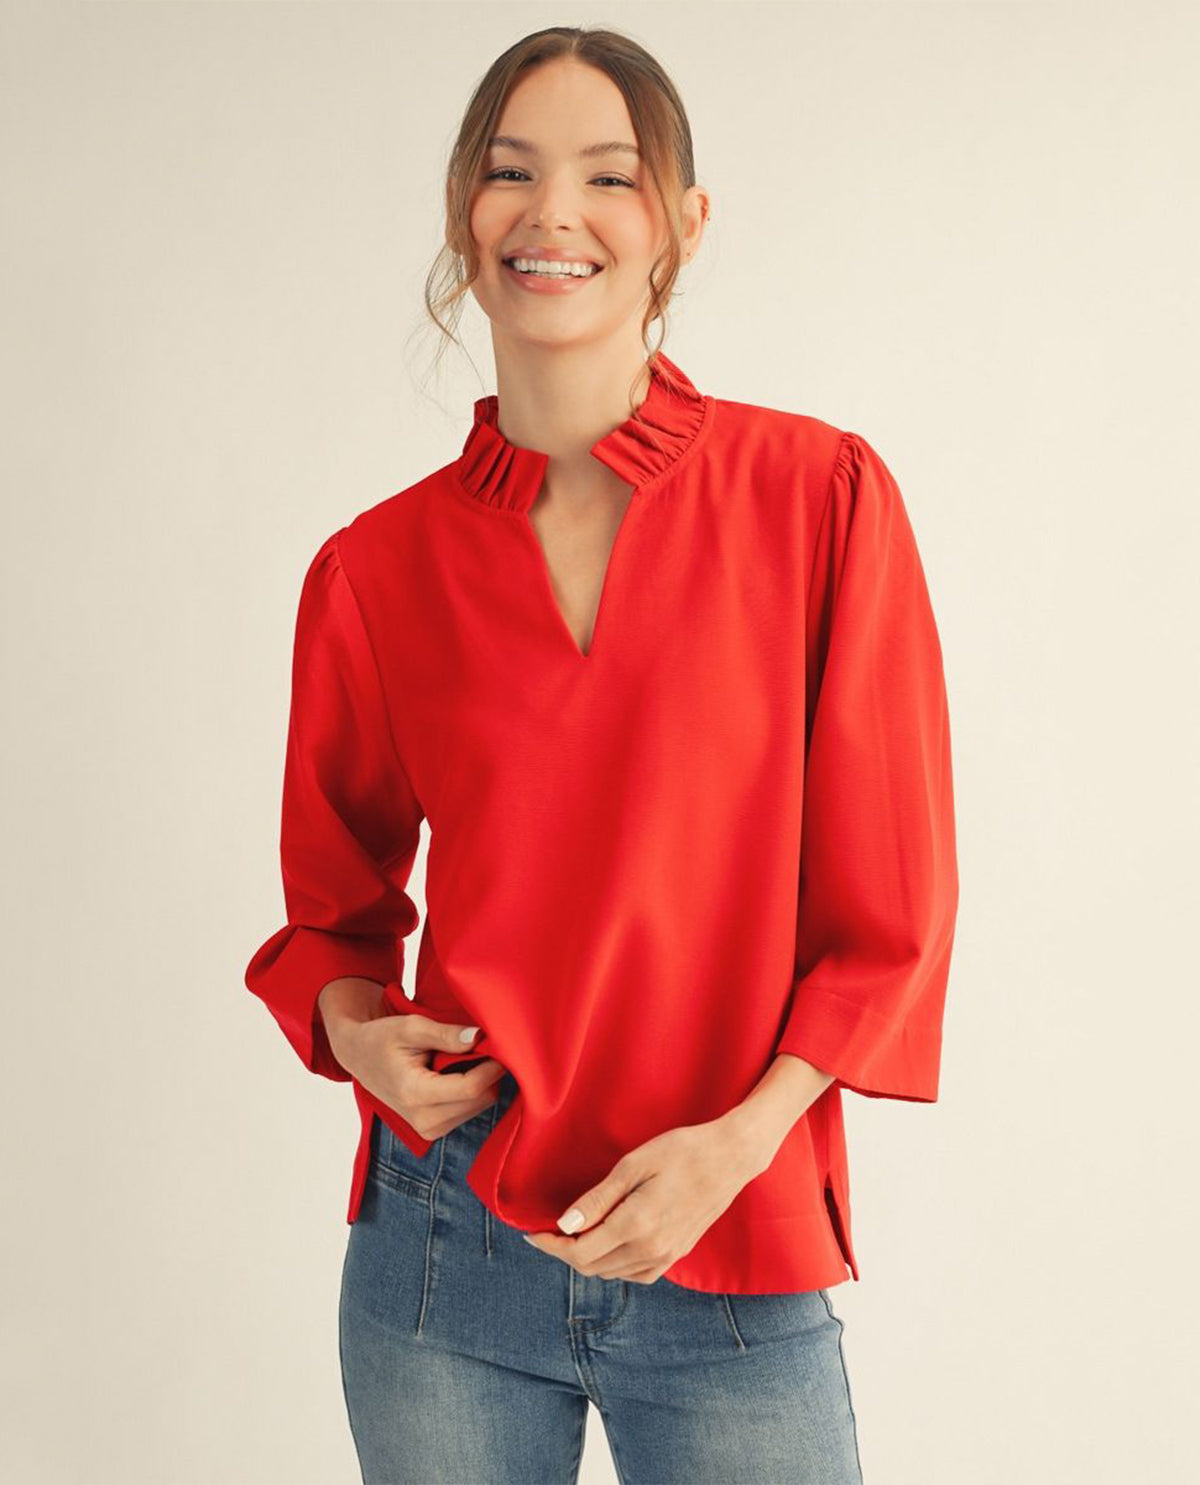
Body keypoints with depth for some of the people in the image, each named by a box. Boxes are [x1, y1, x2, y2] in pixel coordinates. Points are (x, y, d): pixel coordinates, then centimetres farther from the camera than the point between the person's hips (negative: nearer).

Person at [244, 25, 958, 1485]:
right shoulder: (376, 568, 0)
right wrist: (354, 1026, -7)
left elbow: (891, 906, -3)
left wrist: (735, 1142, -14)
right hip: (444, 1243, 2)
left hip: (733, 1269, -1)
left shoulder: (820, 493, -5)